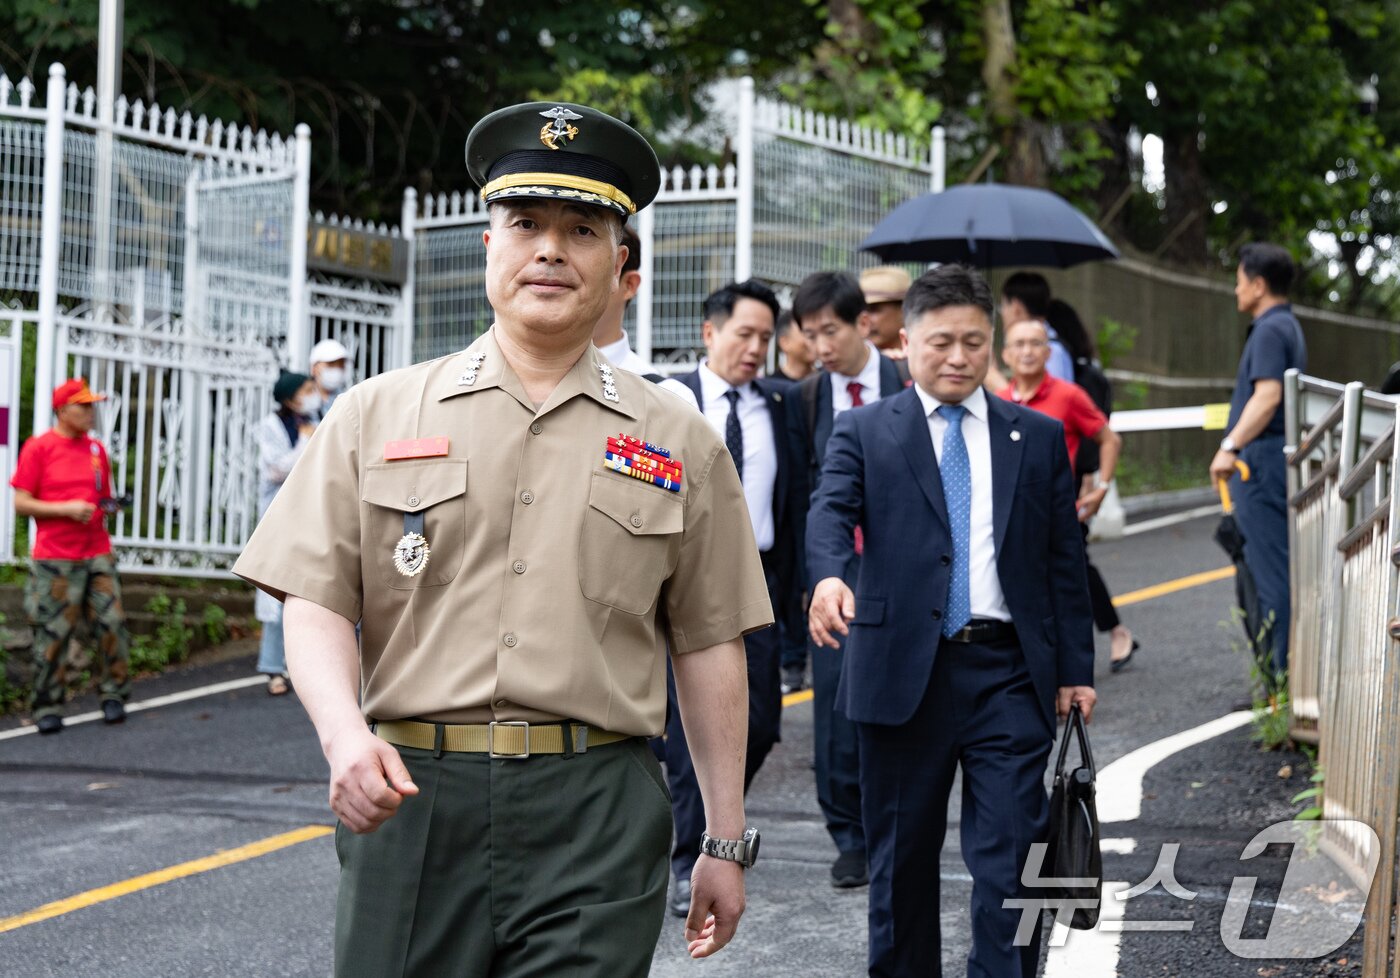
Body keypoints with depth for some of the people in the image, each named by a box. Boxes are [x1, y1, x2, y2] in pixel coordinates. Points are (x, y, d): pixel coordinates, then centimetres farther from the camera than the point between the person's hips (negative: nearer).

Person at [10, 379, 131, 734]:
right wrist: (66, 509, -15)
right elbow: (21, 503, -5)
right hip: (54, 559, -4)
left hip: (97, 554, 4)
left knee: (112, 624, -2)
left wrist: (109, 506, 0)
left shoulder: (96, 449, 12)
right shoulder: (38, 448, -3)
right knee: (52, 634, -3)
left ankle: (113, 696, 12)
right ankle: (48, 708, 7)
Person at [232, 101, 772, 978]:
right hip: (407, 798, 0)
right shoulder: (374, 418, 9)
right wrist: (345, 735, -16)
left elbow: (710, 649, 10)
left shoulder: (681, 445, 10)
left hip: (597, 818, 0)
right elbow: (318, 606, 3)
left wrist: (726, 841, 9)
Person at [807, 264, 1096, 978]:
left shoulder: (1039, 438, 12)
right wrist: (829, 577, -34)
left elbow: (1064, 561, 12)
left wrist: (1075, 669, 7)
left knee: (1012, 856, -5)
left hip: (1008, 672, 1)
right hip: (902, 671, -1)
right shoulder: (864, 433, 6)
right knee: (902, 857, 9)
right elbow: (832, 511, -12)